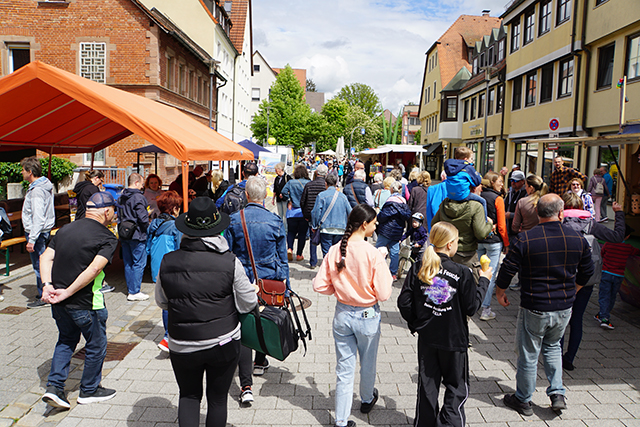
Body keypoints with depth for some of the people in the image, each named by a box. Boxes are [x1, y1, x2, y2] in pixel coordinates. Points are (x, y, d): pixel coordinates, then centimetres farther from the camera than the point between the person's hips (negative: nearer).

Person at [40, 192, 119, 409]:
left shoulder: (65, 229, 7)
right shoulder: (107, 238, -13)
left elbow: (46, 257, 0)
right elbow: (93, 270, -24)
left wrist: (48, 285, -8)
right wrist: (67, 292, -18)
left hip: (59, 301, 6)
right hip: (86, 303, -6)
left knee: (66, 340, 26)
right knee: (96, 345, 15)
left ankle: (54, 386, 19)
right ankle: (89, 390, 29)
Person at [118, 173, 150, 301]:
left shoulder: (121, 197, 11)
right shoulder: (138, 197, -16)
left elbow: (119, 216, 16)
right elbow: (143, 218, -20)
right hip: (137, 235, -8)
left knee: (128, 263, 14)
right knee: (139, 263, -2)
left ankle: (130, 289, 22)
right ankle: (134, 292, 0)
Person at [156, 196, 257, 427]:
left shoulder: (168, 262, -8)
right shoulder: (229, 262, -15)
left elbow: (161, 302, 6)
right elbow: (247, 304, -7)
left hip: (182, 345, 2)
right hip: (224, 344, -1)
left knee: (188, 396, 22)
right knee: (218, 399, 17)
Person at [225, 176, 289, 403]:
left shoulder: (234, 220, -8)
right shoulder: (275, 221, -5)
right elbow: (282, 257, 1)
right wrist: (285, 288, 10)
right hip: (269, 280, 2)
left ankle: (246, 386, -5)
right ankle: (260, 362, 45)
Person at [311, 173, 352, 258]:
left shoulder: (322, 195, -5)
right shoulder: (343, 197, 6)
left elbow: (316, 212, -6)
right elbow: (350, 212, 8)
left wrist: (314, 226, 5)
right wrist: (347, 226, 22)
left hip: (326, 229, -3)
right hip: (340, 230, 3)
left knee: (326, 253, -1)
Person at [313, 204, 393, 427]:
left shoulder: (334, 251, -9)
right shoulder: (373, 254, -21)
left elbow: (319, 285, -6)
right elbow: (383, 294, -18)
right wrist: (385, 272, -1)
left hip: (342, 314, 3)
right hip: (367, 316, -3)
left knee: (344, 369, 13)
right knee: (368, 363, 24)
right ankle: (367, 400, 49)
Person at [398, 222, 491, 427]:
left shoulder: (418, 268, -8)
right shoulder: (462, 273, -17)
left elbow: (404, 302, -7)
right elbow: (471, 307, -9)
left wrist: (415, 323, 11)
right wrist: (483, 281, 3)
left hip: (426, 337, 3)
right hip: (454, 339, -3)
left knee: (427, 385, 17)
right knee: (456, 387, 16)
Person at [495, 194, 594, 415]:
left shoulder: (525, 239, -16)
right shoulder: (578, 239, -4)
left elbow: (507, 270, -12)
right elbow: (587, 271, 9)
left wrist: (500, 293, 6)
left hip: (534, 308, -4)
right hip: (564, 308, 4)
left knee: (528, 355, 10)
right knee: (552, 347, 27)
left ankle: (523, 400, 25)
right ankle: (557, 394, 22)